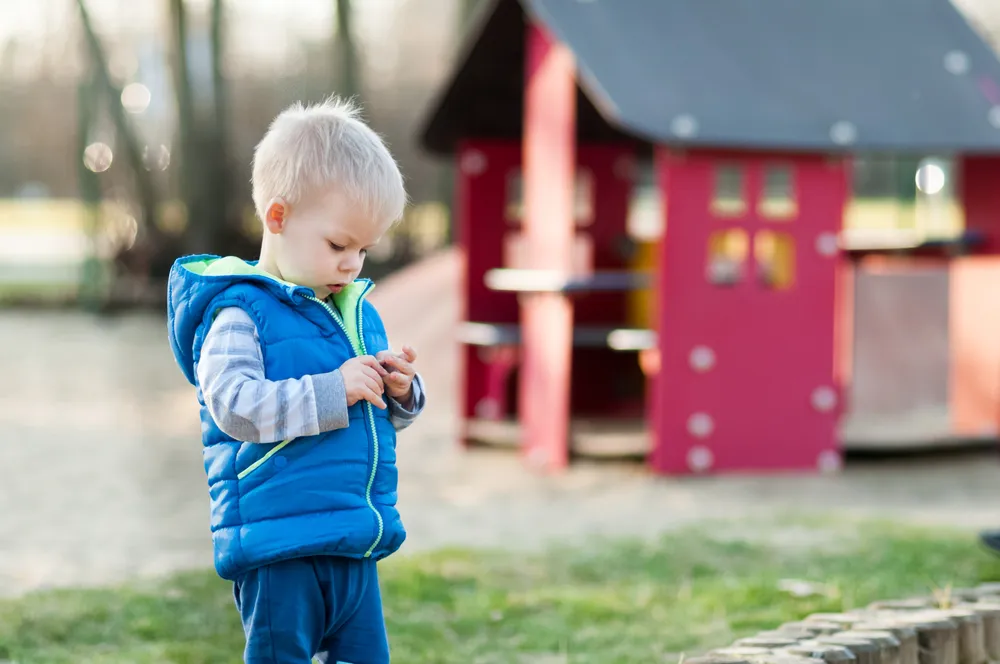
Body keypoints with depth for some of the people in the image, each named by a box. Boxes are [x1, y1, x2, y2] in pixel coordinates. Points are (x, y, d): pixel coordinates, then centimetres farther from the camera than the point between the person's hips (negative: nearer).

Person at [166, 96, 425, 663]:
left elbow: (386, 417, 24)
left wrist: (400, 392, 0)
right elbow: (235, 406, -22)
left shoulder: (358, 312, 15)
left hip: (356, 544, 8)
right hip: (281, 545, -8)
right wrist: (333, 391, -22)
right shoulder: (240, 313, -9)